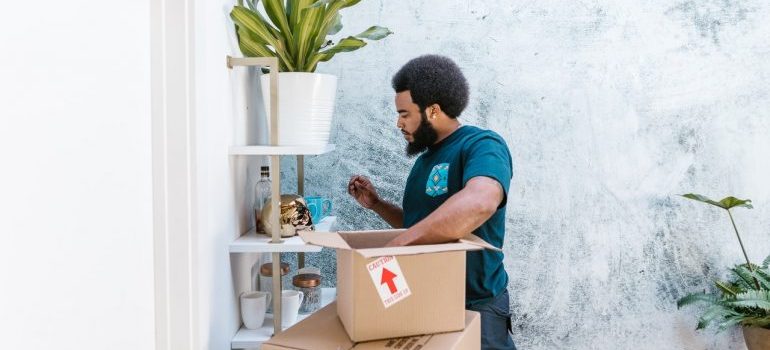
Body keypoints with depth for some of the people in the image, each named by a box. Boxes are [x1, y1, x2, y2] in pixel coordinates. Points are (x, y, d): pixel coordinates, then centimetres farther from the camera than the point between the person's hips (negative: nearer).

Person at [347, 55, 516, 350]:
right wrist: (376, 204, 6)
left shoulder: (482, 145, -16)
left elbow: (479, 204, -38)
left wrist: (394, 246, -37)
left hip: (474, 307, -8)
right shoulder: (426, 158, 11)